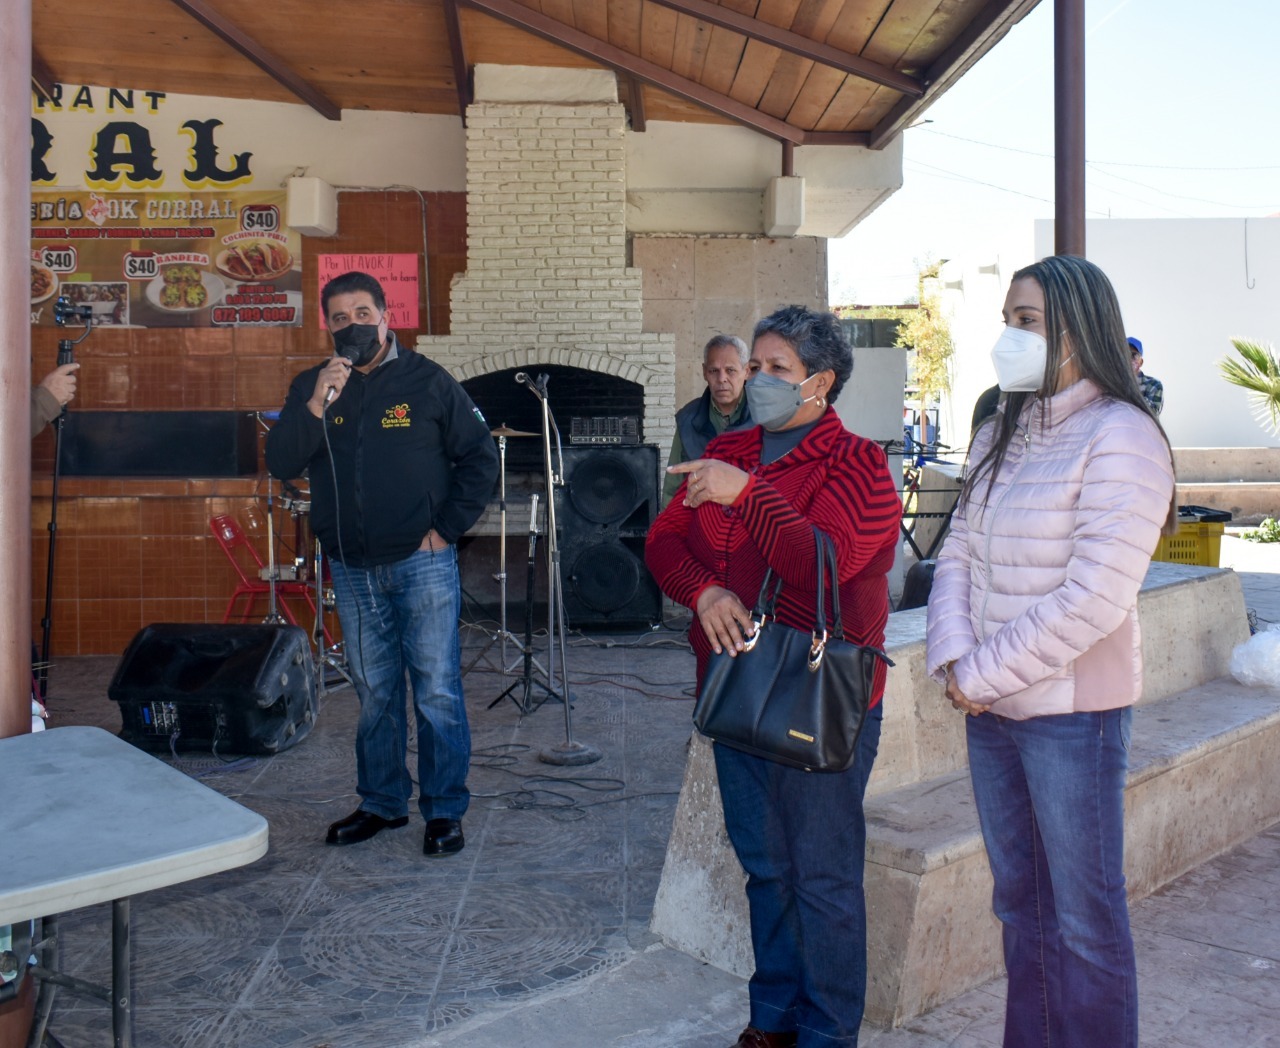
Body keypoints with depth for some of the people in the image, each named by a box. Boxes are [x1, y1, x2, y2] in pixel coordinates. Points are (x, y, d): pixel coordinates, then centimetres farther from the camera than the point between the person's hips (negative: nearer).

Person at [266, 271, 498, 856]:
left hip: (422, 564, -3)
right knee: (374, 692, 13)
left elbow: (480, 458, 2)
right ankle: (381, 802, 27)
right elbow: (281, 465, -4)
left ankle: (445, 810, 12)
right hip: (352, 569, 3)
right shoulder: (310, 387, 7)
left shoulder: (426, 381, -1)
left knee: (437, 692, -1)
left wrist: (446, 527, -5)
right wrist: (316, 405, -17)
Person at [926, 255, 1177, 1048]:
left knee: (1084, 917, 6)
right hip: (991, 709, 7)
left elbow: (1094, 599, -20)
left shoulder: (1120, 435, -14)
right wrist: (955, 658, -9)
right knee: (1020, 903, 19)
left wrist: (984, 672, -15)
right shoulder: (1002, 435, 10)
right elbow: (957, 552, 7)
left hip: (1071, 710, -7)